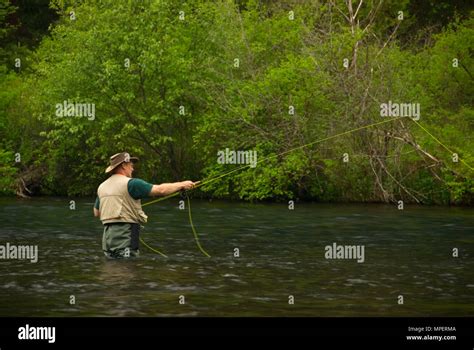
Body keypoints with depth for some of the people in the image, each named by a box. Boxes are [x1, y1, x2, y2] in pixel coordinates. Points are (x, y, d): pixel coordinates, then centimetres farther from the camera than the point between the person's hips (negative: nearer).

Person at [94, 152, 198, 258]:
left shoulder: (102, 187, 13)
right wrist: (182, 185, 1)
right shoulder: (130, 183, -9)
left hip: (108, 239, 8)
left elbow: (96, 213, 25)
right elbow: (160, 190, -11)